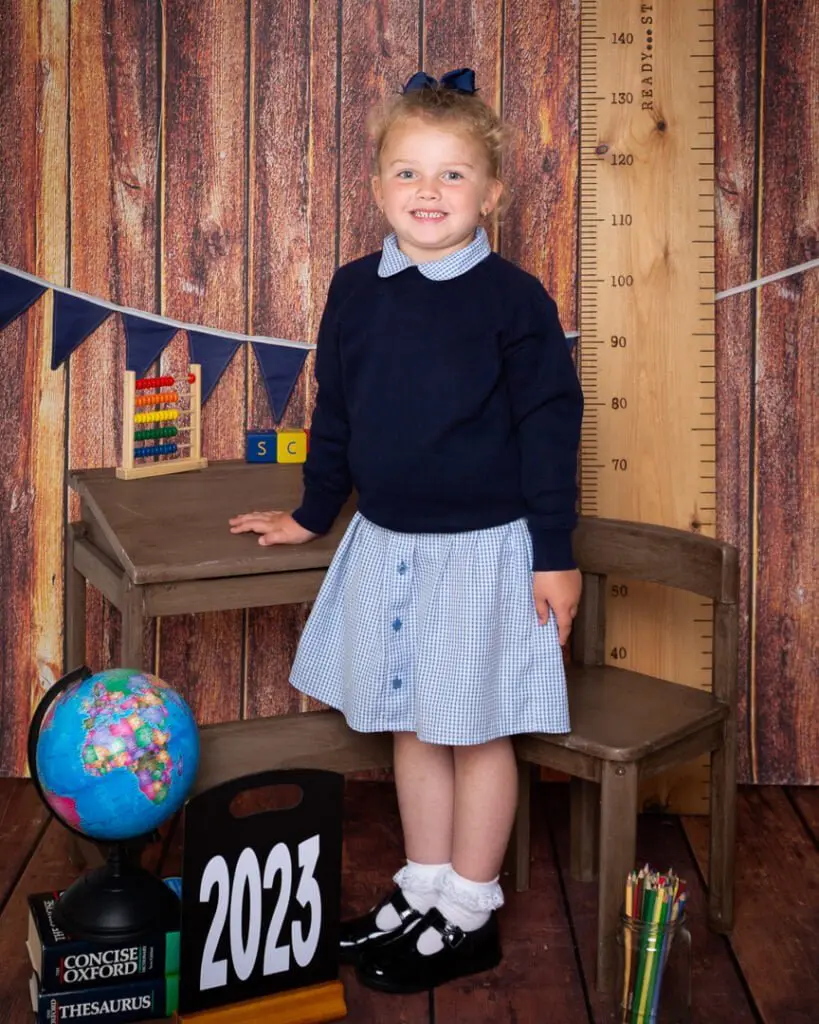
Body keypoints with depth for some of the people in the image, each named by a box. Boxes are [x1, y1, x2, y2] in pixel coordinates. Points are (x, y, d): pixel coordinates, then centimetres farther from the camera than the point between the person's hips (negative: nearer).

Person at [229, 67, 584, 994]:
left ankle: (468, 913, 23)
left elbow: (550, 426, -9)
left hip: (482, 550, -5)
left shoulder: (513, 298, -10)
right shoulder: (355, 291, 3)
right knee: (410, 727, 15)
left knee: (476, 733, 7)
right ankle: (423, 886, 32)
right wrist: (311, 515, 21)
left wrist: (553, 554, -11)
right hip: (384, 544, 5)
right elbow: (334, 414, 14)